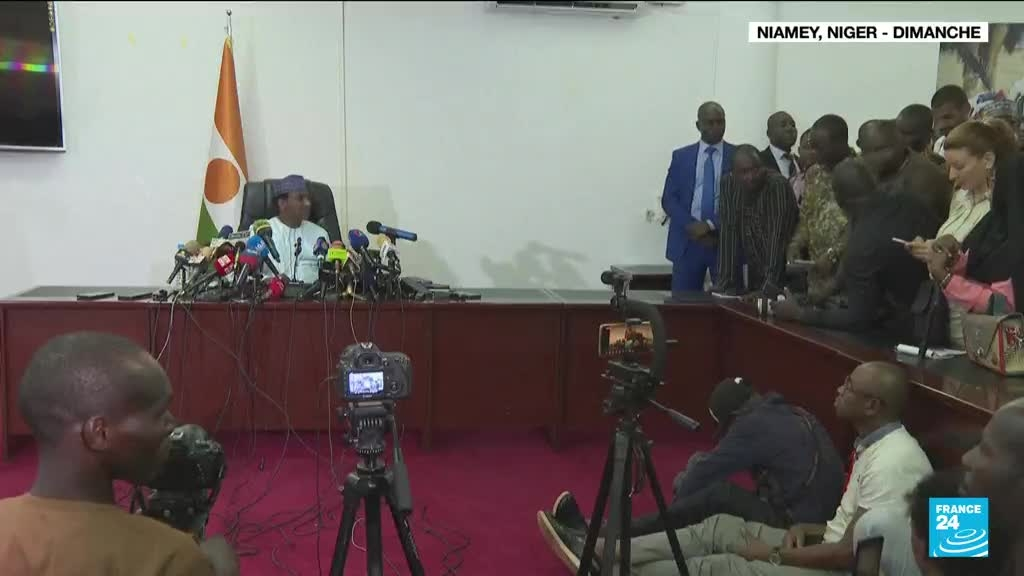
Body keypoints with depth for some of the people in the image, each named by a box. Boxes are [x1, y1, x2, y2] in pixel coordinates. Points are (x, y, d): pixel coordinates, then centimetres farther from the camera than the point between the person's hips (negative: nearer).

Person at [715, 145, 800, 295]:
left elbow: (777, 235, -25)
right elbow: (728, 233, -7)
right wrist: (725, 280, -12)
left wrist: (771, 283, -32)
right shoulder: (729, 184, -4)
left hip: (783, 272, -4)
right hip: (754, 274, 4)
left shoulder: (778, 184, -18)